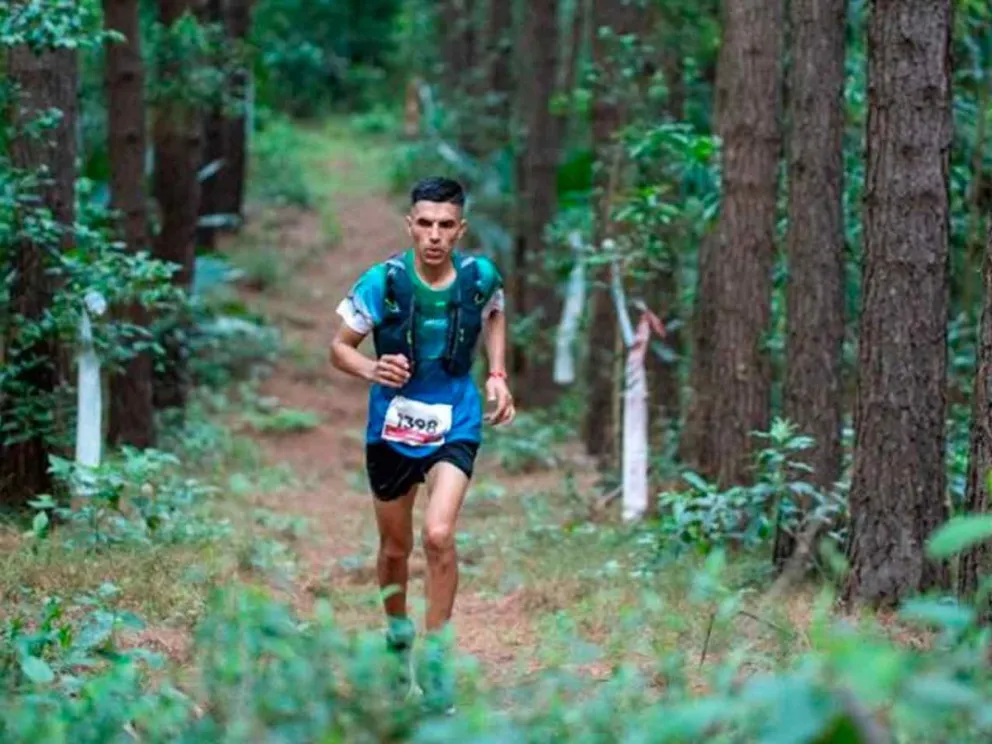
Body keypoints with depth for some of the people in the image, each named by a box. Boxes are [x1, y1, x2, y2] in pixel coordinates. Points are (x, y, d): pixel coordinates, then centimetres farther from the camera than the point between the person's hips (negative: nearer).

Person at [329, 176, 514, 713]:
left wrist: (497, 375, 3)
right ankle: (397, 636, 40)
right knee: (395, 546, 14)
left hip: (456, 422, 0)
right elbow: (340, 347, -6)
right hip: (393, 423, 1)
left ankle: (436, 654, -5)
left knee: (439, 535, -19)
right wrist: (372, 369, -26)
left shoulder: (480, 277, -10)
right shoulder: (382, 282, -16)